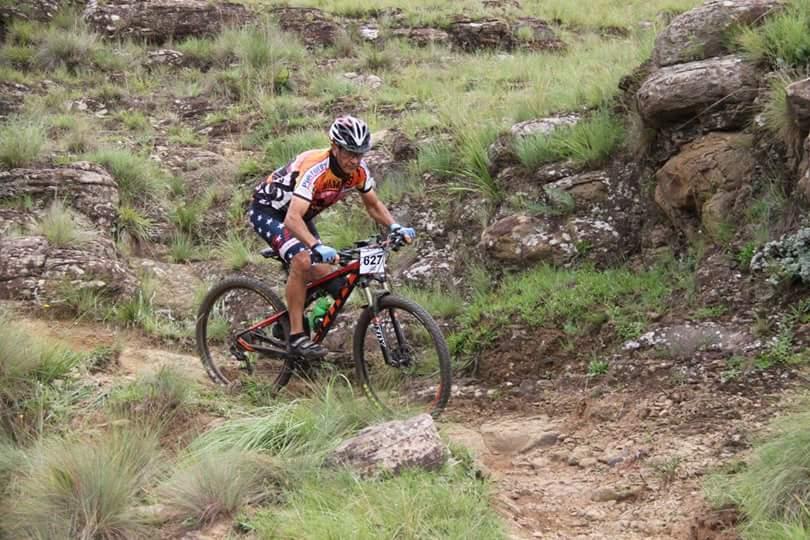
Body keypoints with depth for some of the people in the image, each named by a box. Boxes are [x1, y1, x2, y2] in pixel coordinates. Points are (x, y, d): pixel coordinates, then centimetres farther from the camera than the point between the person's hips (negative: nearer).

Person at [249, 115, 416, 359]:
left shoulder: (358, 170, -16)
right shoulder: (315, 169, -38)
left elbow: (373, 204, 1)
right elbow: (292, 219, -47)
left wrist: (395, 227, -18)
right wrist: (318, 247, -62)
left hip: (299, 213, 8)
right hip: (268, 210, -8)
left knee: (322, 272, -4)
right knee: (302, 260, -29)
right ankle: (296, 336, -21)